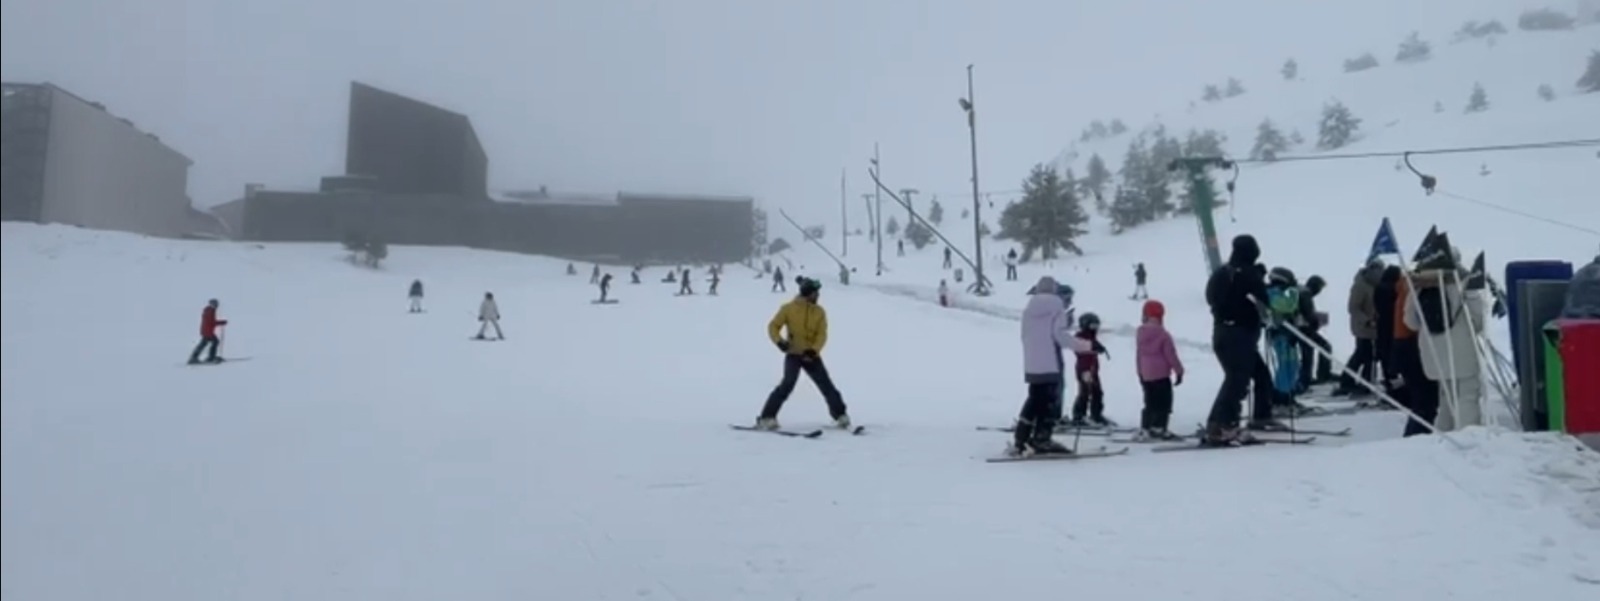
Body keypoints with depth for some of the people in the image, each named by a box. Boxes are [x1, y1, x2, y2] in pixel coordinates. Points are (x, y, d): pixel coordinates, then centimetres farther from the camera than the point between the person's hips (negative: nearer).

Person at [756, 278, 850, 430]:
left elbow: (822, 335, -4)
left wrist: (814, 349, -23)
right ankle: (767, 418, -16)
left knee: (827, 386, 6)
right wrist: (779, 341, -21)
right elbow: (773, 326, -1)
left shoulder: (819, 312, 3)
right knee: (788, 384, -21)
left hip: (812, 356, 3)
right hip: (793, 354, -3)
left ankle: (841, 415, 24)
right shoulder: (789, 308, -4)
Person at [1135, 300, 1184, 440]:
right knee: (1163, 403, 0)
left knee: (1150, 403, 15)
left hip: (1146, 375, 7)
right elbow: (1171, 355, -10)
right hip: (1161, 374, -7)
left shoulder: (1141, 334, 5)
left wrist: (1140, 373, 21)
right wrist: (1179, 370, 0)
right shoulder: (1164, 335, -13)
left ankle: (1144, 429, 15)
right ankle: (1159, 429, -3)